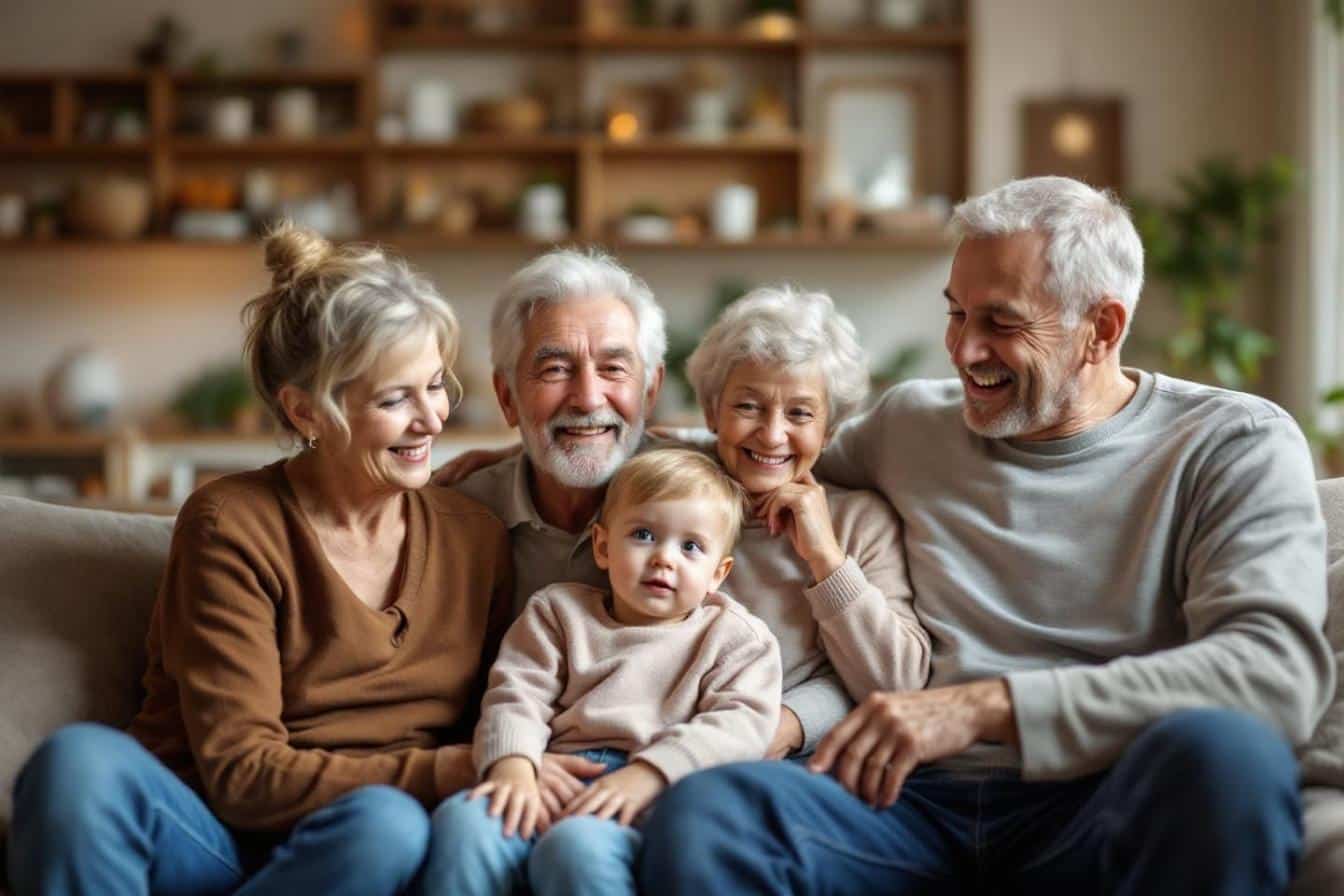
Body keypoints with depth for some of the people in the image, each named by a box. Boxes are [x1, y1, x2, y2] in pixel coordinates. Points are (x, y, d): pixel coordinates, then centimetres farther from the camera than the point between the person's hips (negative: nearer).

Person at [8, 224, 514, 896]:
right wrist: (453, 770, -15)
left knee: (390, 824, -36)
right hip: (206, 835, -3)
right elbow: (240, 773, -8)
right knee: (80, 759, -36)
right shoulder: (233, 525, -3)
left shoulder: (476, 538, 11)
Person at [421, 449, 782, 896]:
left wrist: (646, 775, -16)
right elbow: (517, 696, 12)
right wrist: (514, 767, -12)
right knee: (462, 820, -32)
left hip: (653, 798, -3)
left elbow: (742, 723, 0)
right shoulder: (561, 611, 24)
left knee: (577, 844, -39)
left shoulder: (736, 638, 17)